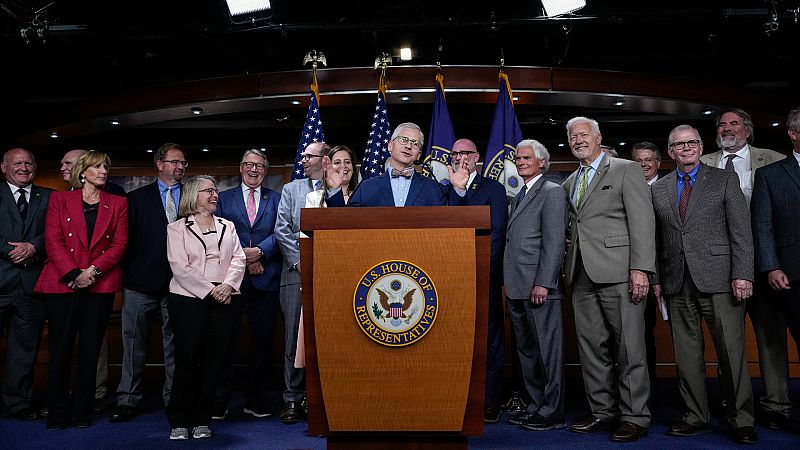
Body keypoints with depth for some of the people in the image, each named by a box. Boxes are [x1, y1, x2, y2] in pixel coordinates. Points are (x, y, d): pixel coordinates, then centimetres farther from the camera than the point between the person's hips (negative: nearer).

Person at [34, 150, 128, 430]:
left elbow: (119, 244, 3)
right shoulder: (59, 199, 9)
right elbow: (53, 241, 0)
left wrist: (93, 270, -10)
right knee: (60, 349, 1)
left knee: (91, 349, 4)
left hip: (101, 285, 1)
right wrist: (73, 274, -12)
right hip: (62, 282, -1)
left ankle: (82, 411, 15)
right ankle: (57, 413, 14)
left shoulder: (118, 204, 11)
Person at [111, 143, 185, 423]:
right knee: (134, 342, 6)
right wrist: (128, 274, -2)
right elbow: (127, 239, 5)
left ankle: (173, 399, 16)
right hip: (142, 283, 0)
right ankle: (127, 400, 15)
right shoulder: (137, 198, 9)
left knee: (175, 344, 6)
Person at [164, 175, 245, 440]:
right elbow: (180, 267, -5)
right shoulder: (177, 228, 6)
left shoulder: (227, 227, 18)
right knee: (187, 358, -4)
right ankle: (179, 421, 9)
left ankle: (201, 420, 12)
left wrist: (228, 284, -10)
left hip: (225, 298, 3)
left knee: (215, 359, 1)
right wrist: (210, 290, -12)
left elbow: (238, 259, 8)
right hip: (189, 299, -3)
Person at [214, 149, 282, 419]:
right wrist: (242, 258, -9)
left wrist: (260, 251, -15)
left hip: (265, 278, 1)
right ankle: (220, 400, 10)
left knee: (262, 341, 5)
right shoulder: (224, 199, 12)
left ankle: (255, 400, 16)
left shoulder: (276, 199, 12)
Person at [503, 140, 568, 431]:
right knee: (526, 349, 13)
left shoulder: (552, 192, -5)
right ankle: (536, 406, 23)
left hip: (539, 286, -9)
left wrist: (543, 283, -20)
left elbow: (554, 242, -14)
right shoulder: (518, 197, 22)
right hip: (517, 287, 9)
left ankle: (553, 413, 8)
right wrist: (509, 283, 14)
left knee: (547, 349, -1)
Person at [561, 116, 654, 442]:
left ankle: (635, 417, 10)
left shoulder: (626, 170, 2)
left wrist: (640, 268, -15)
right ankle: (603, 411, 20)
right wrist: (568, 265, 7)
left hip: (618, 271, -6)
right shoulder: (569, 182, 21)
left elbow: (642, 221, -6)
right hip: (582, 275, 6)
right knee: (591, 347, 9)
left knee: (628, 347, -1)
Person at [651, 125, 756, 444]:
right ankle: (696, 417, 18)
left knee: (732, 351, -1)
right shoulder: (658, 189, 14)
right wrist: (656, 279, 5)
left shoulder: (725, 180, 7)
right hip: (677, 283, 3)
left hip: (717, 278, -3)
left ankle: (742, 420, 12)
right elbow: (656, 239, 12)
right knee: (687, 354, 7)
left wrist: (742, 274, -10)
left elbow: (741, 232, 0)